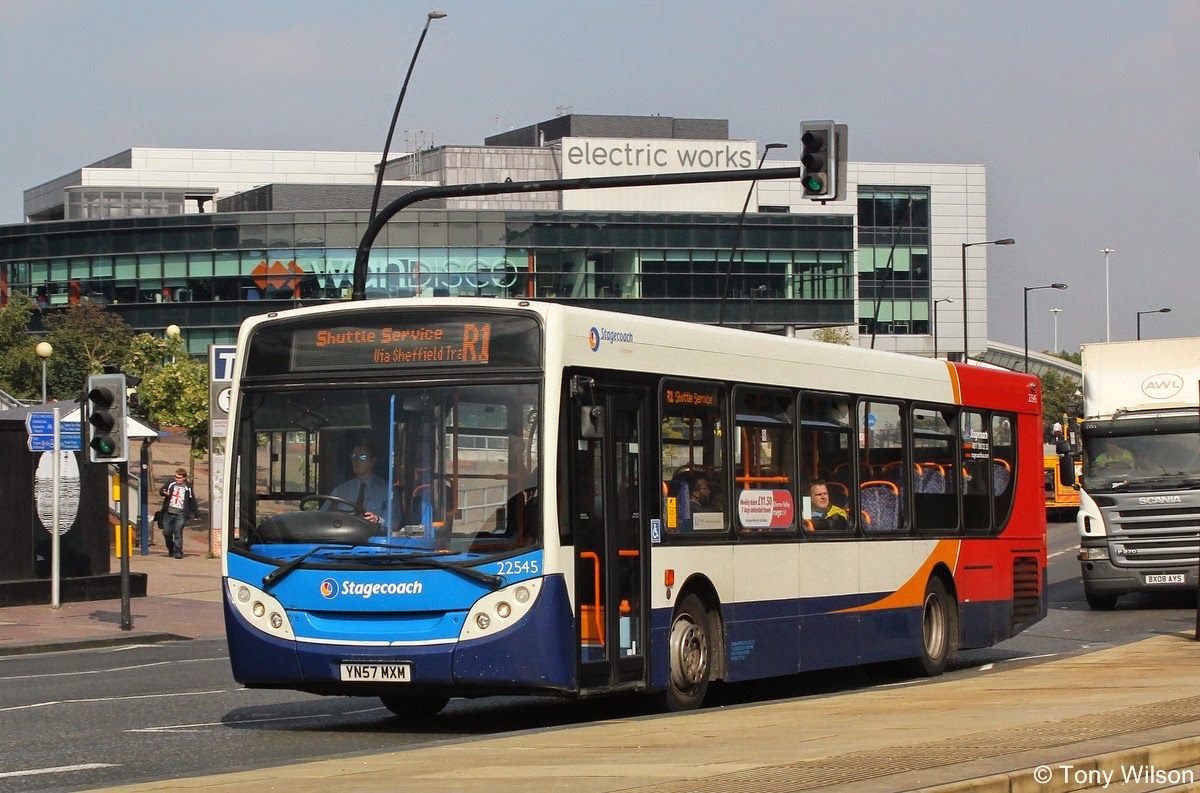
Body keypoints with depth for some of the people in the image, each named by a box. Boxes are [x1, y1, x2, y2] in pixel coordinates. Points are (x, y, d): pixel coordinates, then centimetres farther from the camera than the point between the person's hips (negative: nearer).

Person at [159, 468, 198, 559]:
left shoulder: (188, 487, 3)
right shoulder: (171, 483, 4)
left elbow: (192, 500, 10)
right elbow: (161, 491, 3)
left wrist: (195, 512, 10)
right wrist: (164, 493, -22)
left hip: (181, 514, -2)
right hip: (168, 513, 2)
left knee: (178, 533, -10)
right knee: (166, 532, 4)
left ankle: (178, 552, -4)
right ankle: (170, 549, 26)